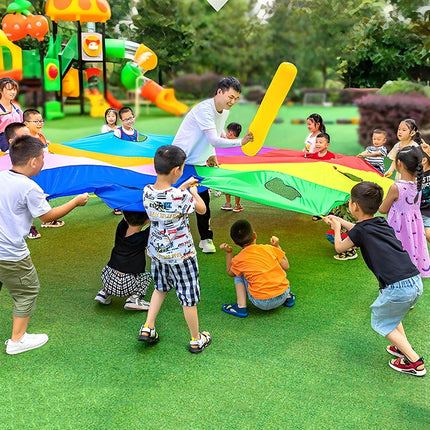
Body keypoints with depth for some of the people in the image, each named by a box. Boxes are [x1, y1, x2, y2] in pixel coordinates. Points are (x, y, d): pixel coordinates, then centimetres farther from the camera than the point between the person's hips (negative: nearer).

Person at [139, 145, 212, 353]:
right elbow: (202, 209, -9)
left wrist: (183, 187, 16)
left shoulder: (147, 191, -10)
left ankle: (148, 328, 30)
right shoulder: (181, 196, -28)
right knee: (189, 297, 9)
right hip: (180, 254, -6)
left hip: (156, 250, 6)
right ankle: (196, 340, 25)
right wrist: (193, 192, 7)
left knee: (160, 287, 28)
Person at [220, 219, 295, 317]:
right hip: (282, 296, 3)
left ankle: (241, 306, 5)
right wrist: (277, 246, 19)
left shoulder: (238, 259, -1)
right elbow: (286, 266, 9)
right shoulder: (269, 249, 1)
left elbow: (230, 273, 20)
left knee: (239, 275, 16)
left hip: (262, 303, -3)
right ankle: (288, 297, 26)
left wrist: (228, 253, 25)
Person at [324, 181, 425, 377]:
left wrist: (337, 228, 32)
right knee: (392, 315, 31)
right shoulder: (381, 223, 15)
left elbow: (339, 247, 14)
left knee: (381, 322, 15)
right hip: (416, 282, 8)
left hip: (398, 288, -8)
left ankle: (415, 362, 13)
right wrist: (340, 221, 46)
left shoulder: (360, 231, -5)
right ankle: (403, 347, 34)